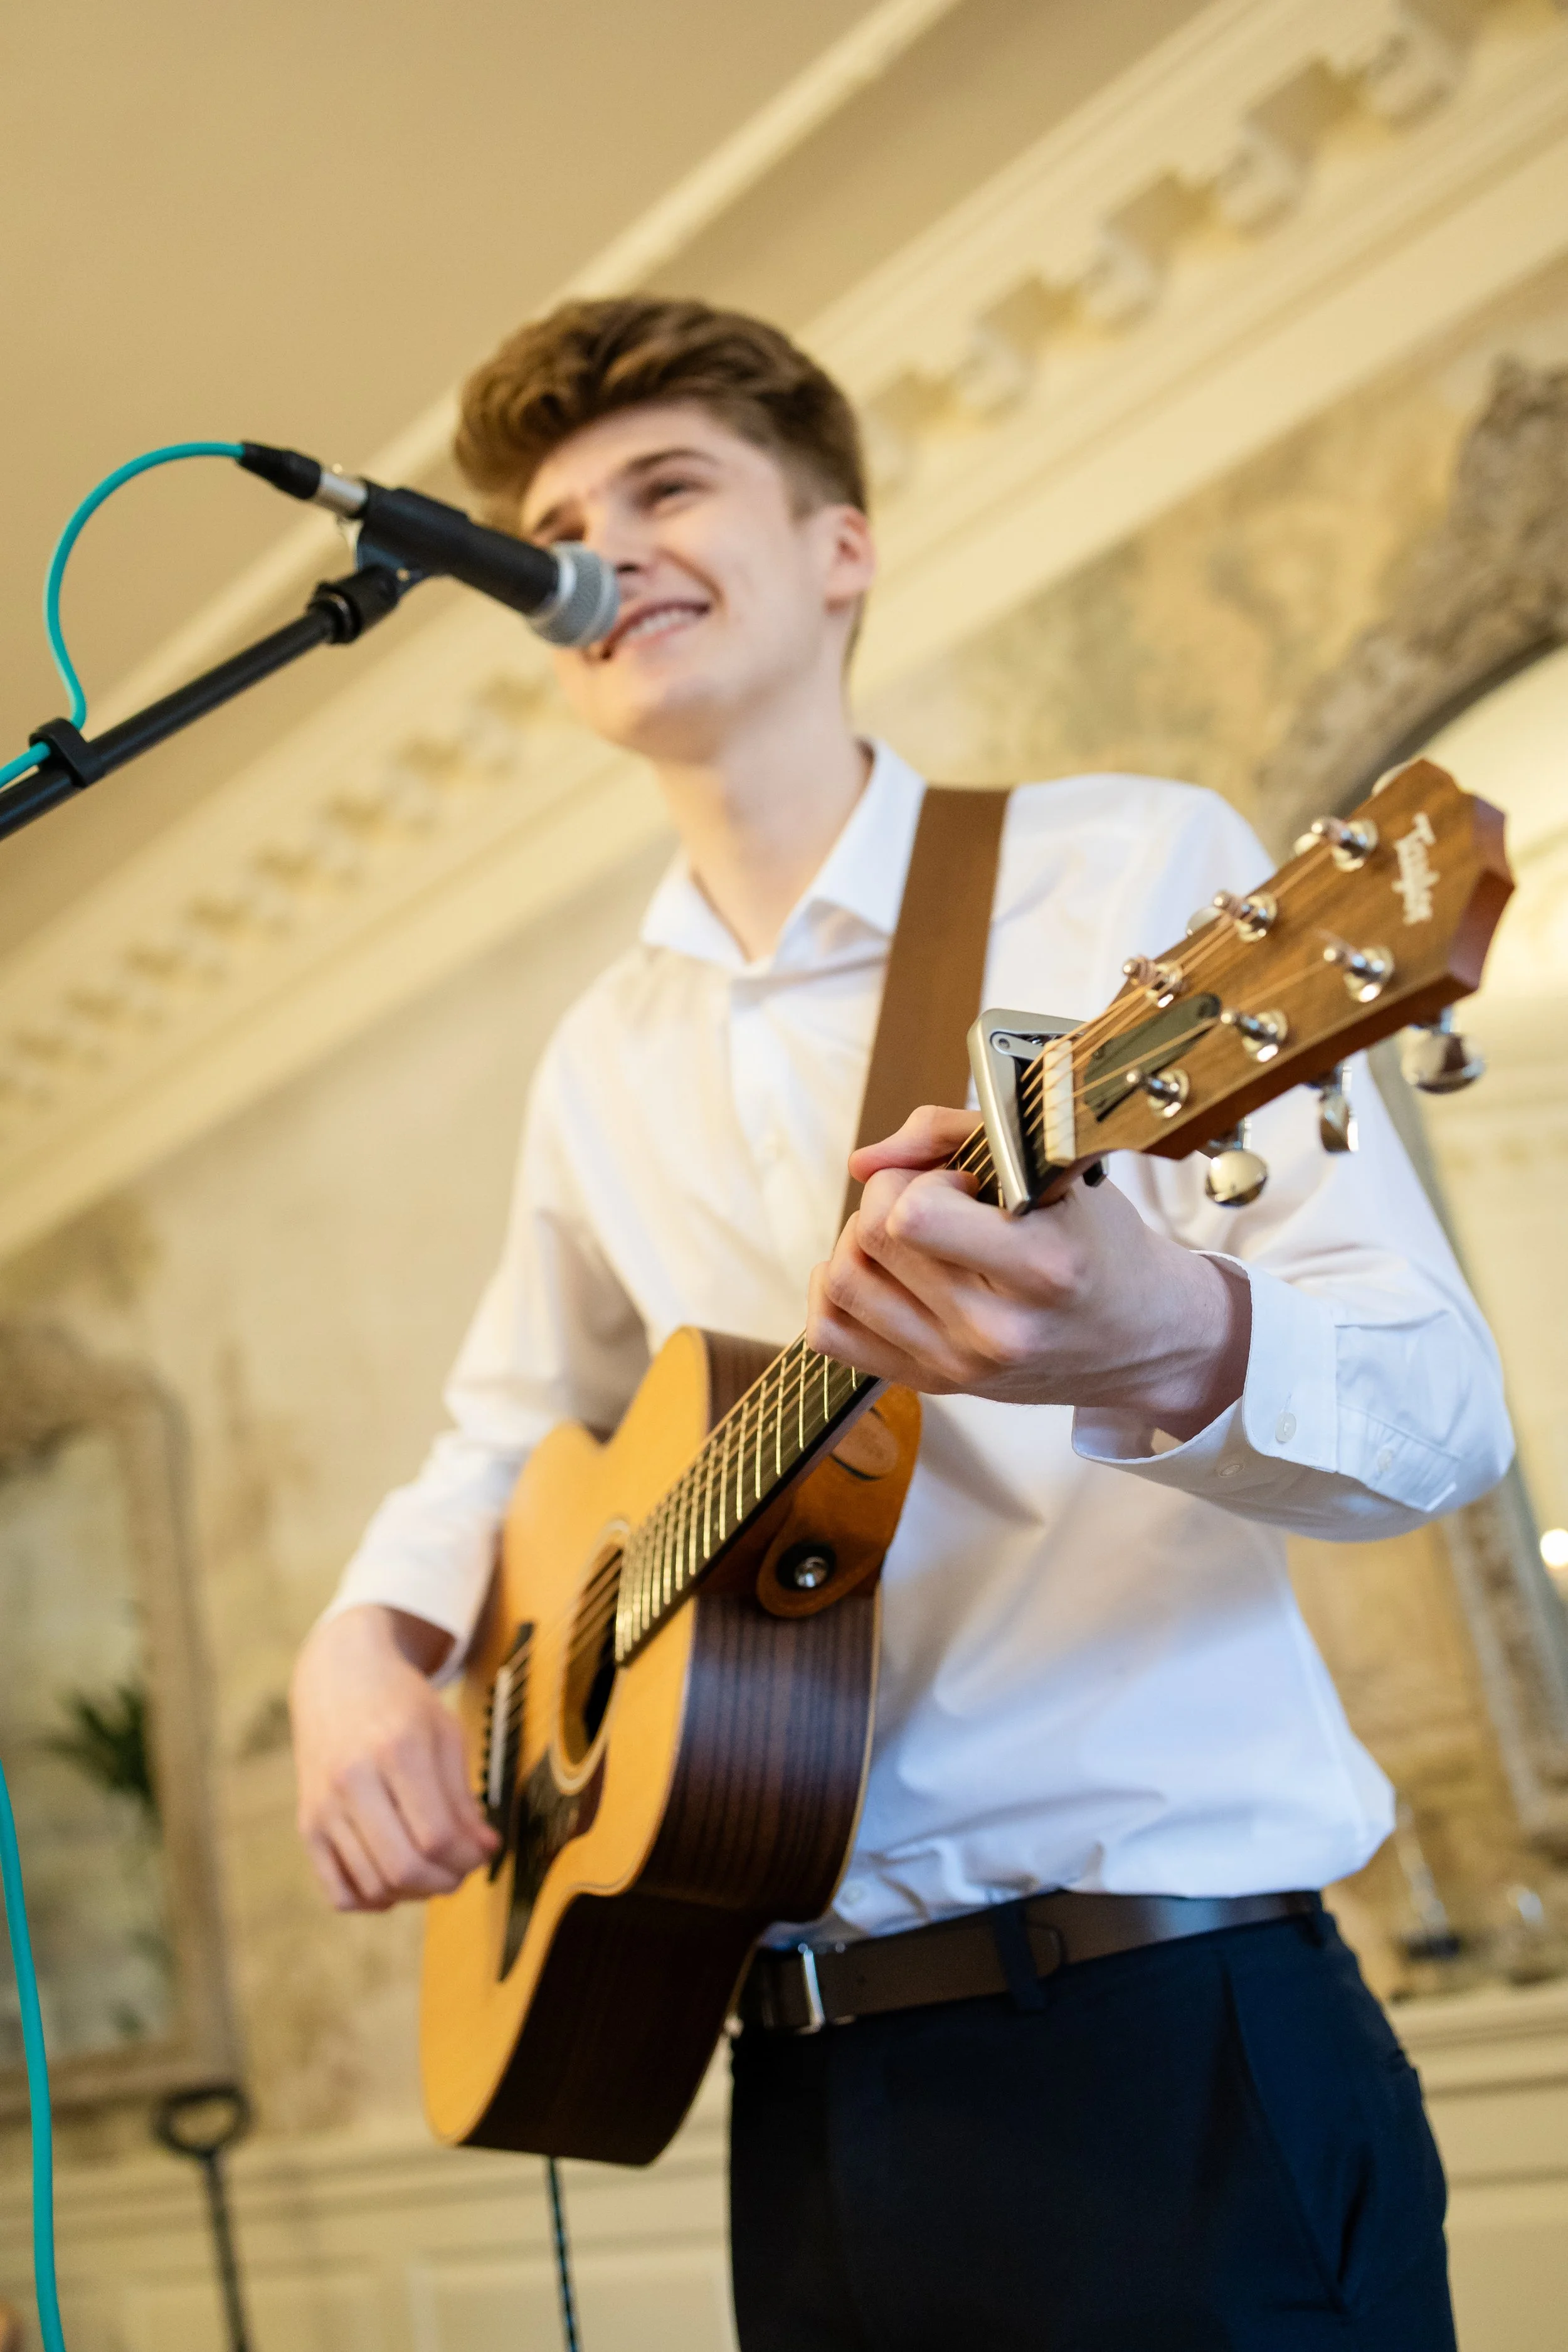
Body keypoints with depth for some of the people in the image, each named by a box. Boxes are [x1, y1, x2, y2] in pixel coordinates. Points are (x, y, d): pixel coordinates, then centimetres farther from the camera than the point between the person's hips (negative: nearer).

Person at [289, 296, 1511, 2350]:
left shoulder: (1132, 868, -5)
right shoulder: (603, 1063, 13)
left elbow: (1445, 1411, -11)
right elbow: (507, 1439, 24)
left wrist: (1164, 1350, -33)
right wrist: (366, 1650, 3)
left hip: (1163, 2032, -5)